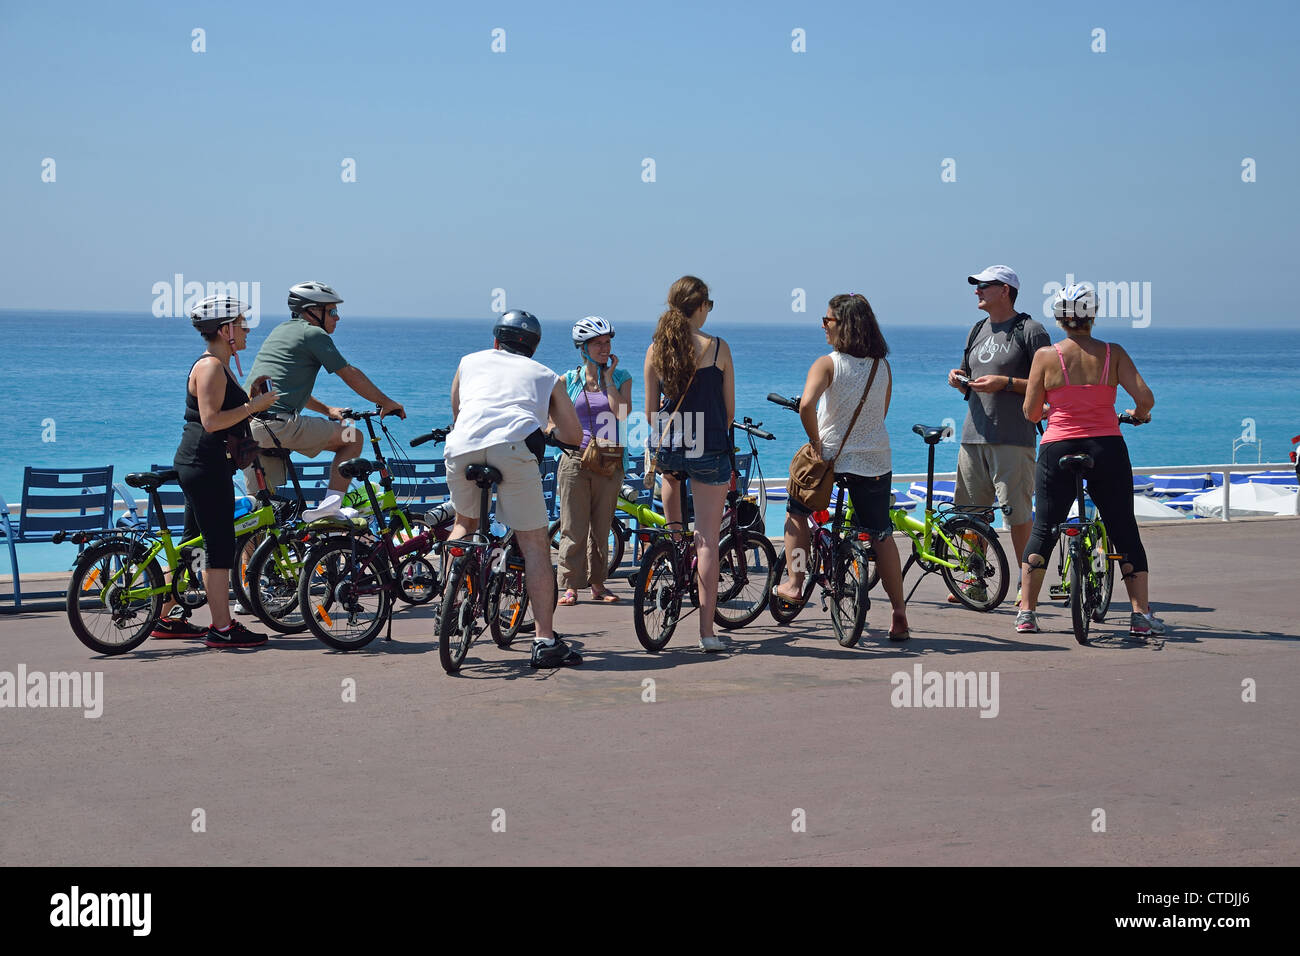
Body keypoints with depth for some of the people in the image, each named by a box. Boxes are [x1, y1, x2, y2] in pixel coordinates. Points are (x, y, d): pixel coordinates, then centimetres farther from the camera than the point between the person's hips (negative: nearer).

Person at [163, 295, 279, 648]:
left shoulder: (218, 366, 18)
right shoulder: (210, 367, -15)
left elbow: (229, 413, 20)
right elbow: (211, 420, -24)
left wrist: (252, 396, 7)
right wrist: (253, 406, -19)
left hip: (200, 464, 11)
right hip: (205, 464, -11)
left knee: (191, 543, 15)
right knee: (220, 546, -7)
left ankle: (167, 619, 22)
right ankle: (222, 629, -4)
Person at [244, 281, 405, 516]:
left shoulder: (280, 330, 27)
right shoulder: (313, 333, 1)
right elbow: (350, 375, 3)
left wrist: (327, 410, 39)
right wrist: (386, 403, 13)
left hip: (246, 426, 8)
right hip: (277, 423, -8)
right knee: (352, 438, 3)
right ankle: (332, 502, -11)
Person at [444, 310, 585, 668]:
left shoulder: (471, 361, 33)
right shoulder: (546, 375, 29)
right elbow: (573, 435, 26)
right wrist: (546, 432, 47)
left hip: (461, 447, 2)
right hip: (513, 445, -2)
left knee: (466, 523, 30)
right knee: (535, 544, 2)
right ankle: (546, 641, -4)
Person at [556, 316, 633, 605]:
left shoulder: (620, 377, 6)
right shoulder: (568, 380, 6)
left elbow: (622, 413, -10)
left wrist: (608, 378, -7)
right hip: (575, 460, -1)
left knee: (601, 527, 6)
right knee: (574, 528, -2)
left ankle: (597, 583, 16)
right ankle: (570, 585, 4)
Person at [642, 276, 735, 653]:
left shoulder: (656, 348, -1)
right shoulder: (718, 348, -7)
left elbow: (650, 408, 6)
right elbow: (729, 409, 1)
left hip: (666, 447, 3)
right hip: (709, 451, -3)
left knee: (671, 473, 42)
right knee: (708, 541, 1)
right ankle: (707, 631, 1)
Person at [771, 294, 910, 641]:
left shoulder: (827, 364, -12)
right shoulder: (883, 367, 3)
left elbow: (806, 405, -28)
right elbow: (881, 414, 12)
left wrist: (817, 443, -17)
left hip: (831, 456, -3)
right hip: (875, 460, 3)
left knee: (796, 510, 23)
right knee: (881, 534, 9)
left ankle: (794, 584, 17)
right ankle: (899, 615, 5)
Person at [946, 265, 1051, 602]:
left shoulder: (1030, 331, -3)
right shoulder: (978, 330, 18)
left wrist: (1004, 382, -17)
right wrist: (959, 379, 3)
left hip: (1013, 439, -7)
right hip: (974, 435, 7)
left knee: (1018, 516, -7)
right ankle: (975, 582, 20)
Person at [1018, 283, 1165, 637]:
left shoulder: (1046, 356, -2)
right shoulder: (1113, 354, -2)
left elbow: (1030, 412, 2)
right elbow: (1145, 398, -8)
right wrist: (1137, 415, 14)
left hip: (1058, 448, 0)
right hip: (1107, 449, 0)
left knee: (1043, 529, 11)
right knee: (1125, 531, 10)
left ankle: (1026, 612, 8)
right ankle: (1141, 614, 8)